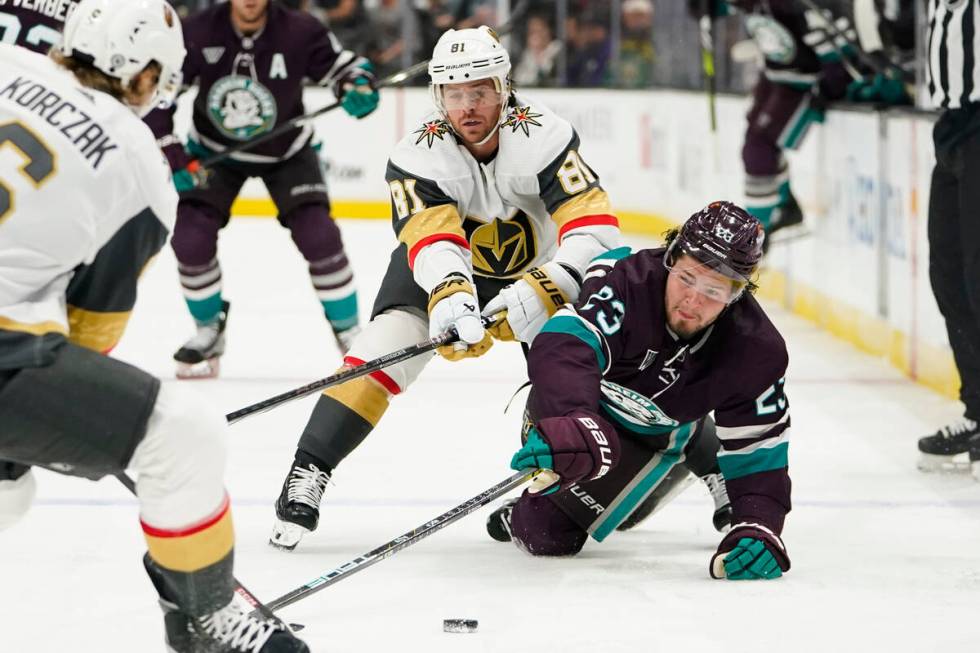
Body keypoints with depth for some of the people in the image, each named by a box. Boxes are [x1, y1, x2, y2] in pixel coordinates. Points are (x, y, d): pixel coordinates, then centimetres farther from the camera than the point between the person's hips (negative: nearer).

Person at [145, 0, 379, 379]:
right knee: (191, 241, -12)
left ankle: (349, 333, 3)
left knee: (318, 237, -15)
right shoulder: (197, 34, -26)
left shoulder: (300, 32, -26)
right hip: (214, 151, 1)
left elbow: (345, 66, -11)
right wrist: (174, 157, -21)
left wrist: (358, 89, -34)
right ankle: (209, 331, 14)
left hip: (286, 151, -1)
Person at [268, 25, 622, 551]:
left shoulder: (542, 137, -29)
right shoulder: (418, 155, -27)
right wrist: (450, 298, -62)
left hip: (538, 267, 1)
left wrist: (540, 293, -51)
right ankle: (308, 472, -23)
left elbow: (595, 230, -36)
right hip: (447, 266, -1)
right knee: (387, 343, -25)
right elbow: (433, 241, -41)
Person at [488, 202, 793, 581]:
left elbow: (758, 453, -23)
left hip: (656, 435, -1)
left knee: (548, 532, -9)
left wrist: (758, 529, -41)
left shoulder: (755, 351, -30)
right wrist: (570, 424, -75)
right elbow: (566, 348, -55)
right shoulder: (625, 282, -39)